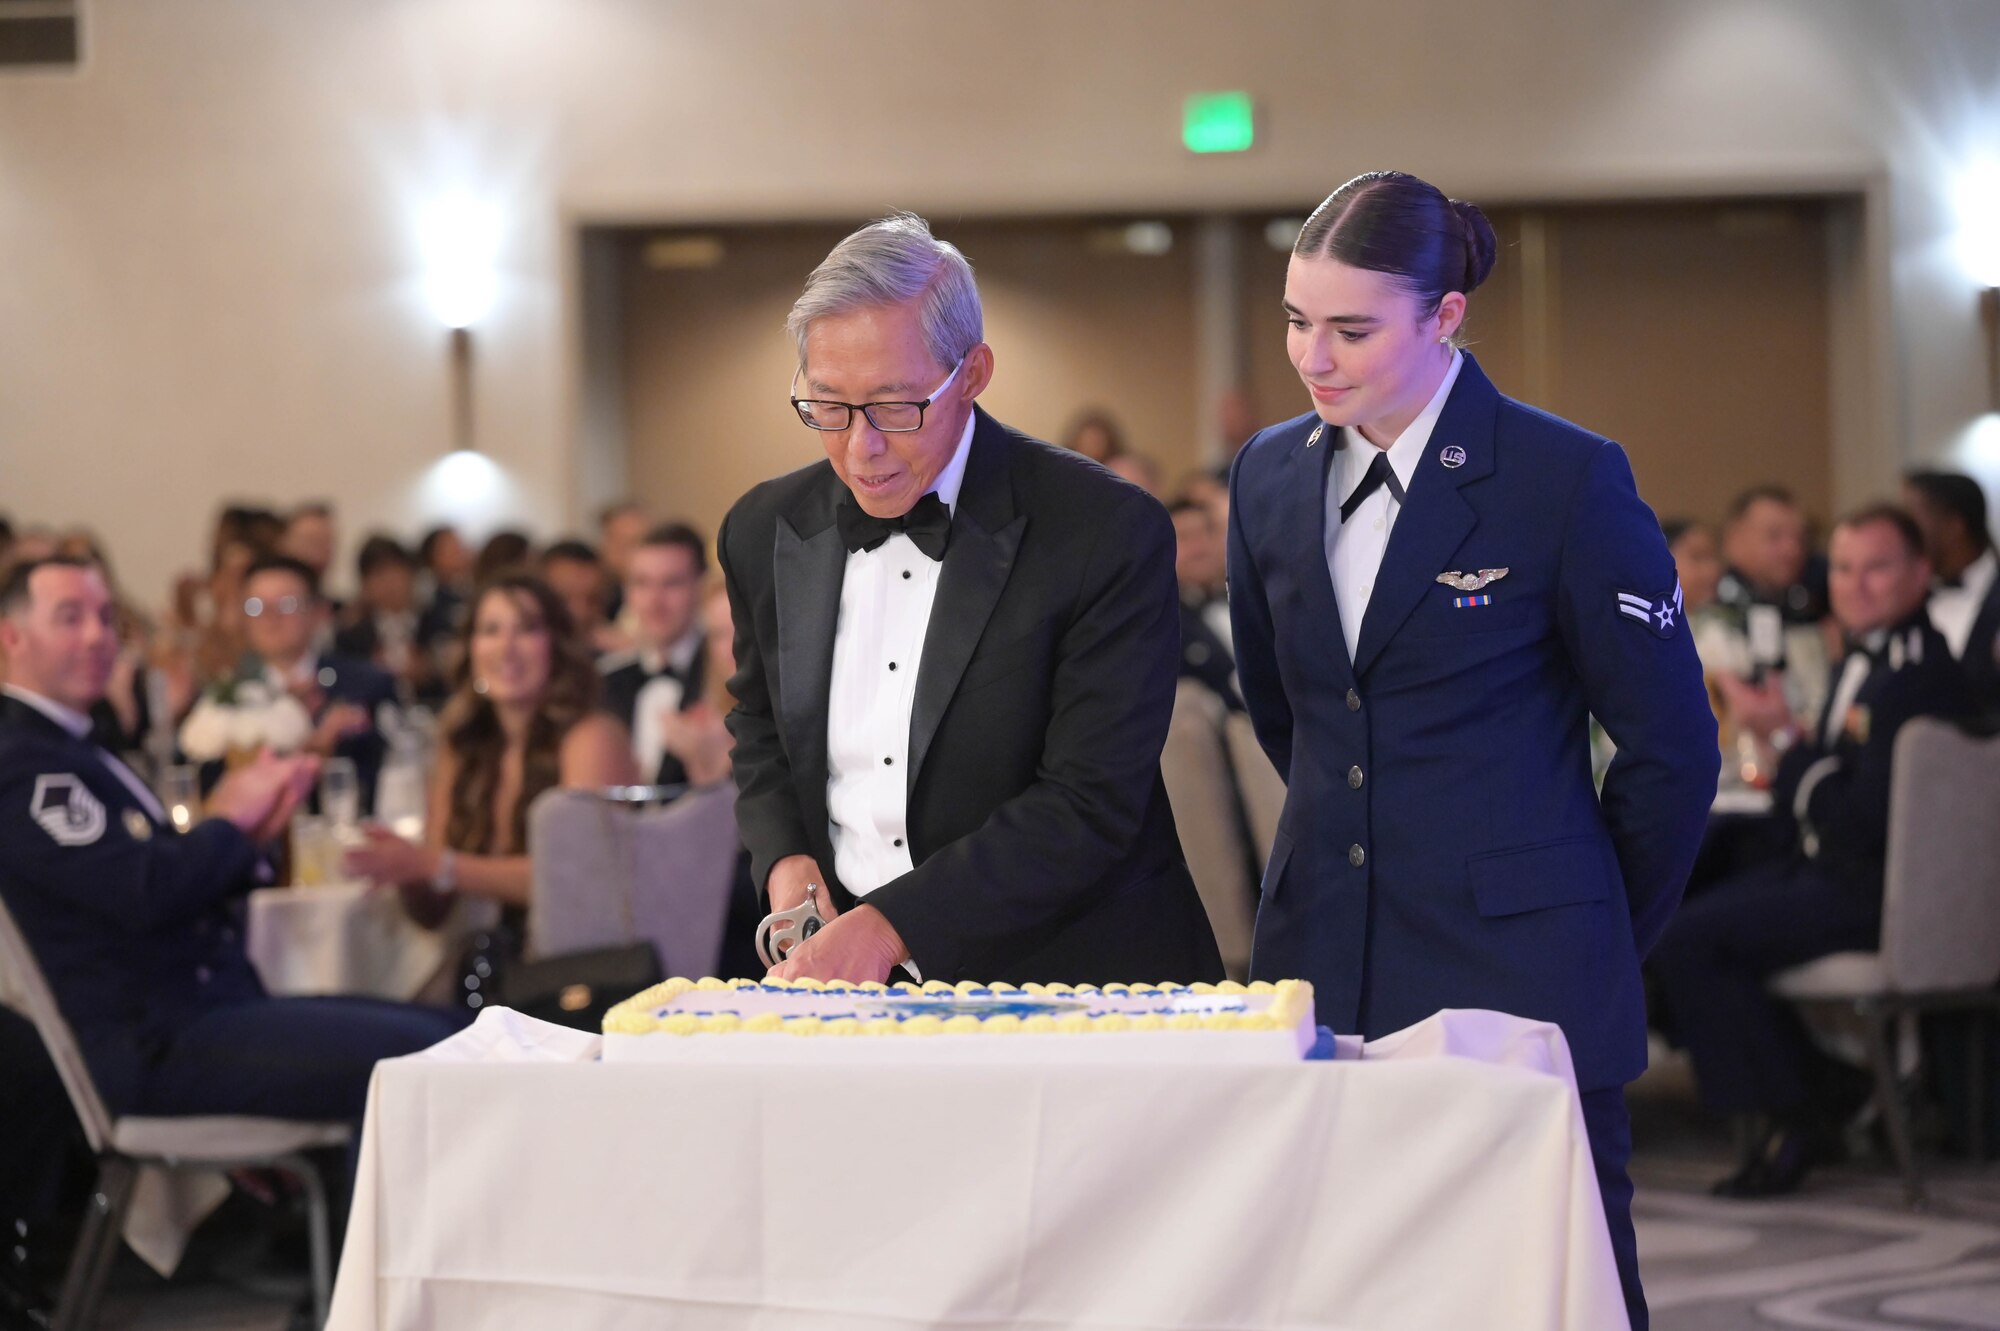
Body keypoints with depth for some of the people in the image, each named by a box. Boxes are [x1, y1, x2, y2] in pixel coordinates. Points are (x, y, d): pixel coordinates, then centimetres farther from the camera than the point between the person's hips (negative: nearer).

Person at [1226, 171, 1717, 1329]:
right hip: (1325, 972, 5)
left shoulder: (1568, 480, -7)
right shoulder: (1272, 475, 10)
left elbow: (1672, 745, 0)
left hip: (1520, 974, -5)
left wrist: (1600, 941, 7)